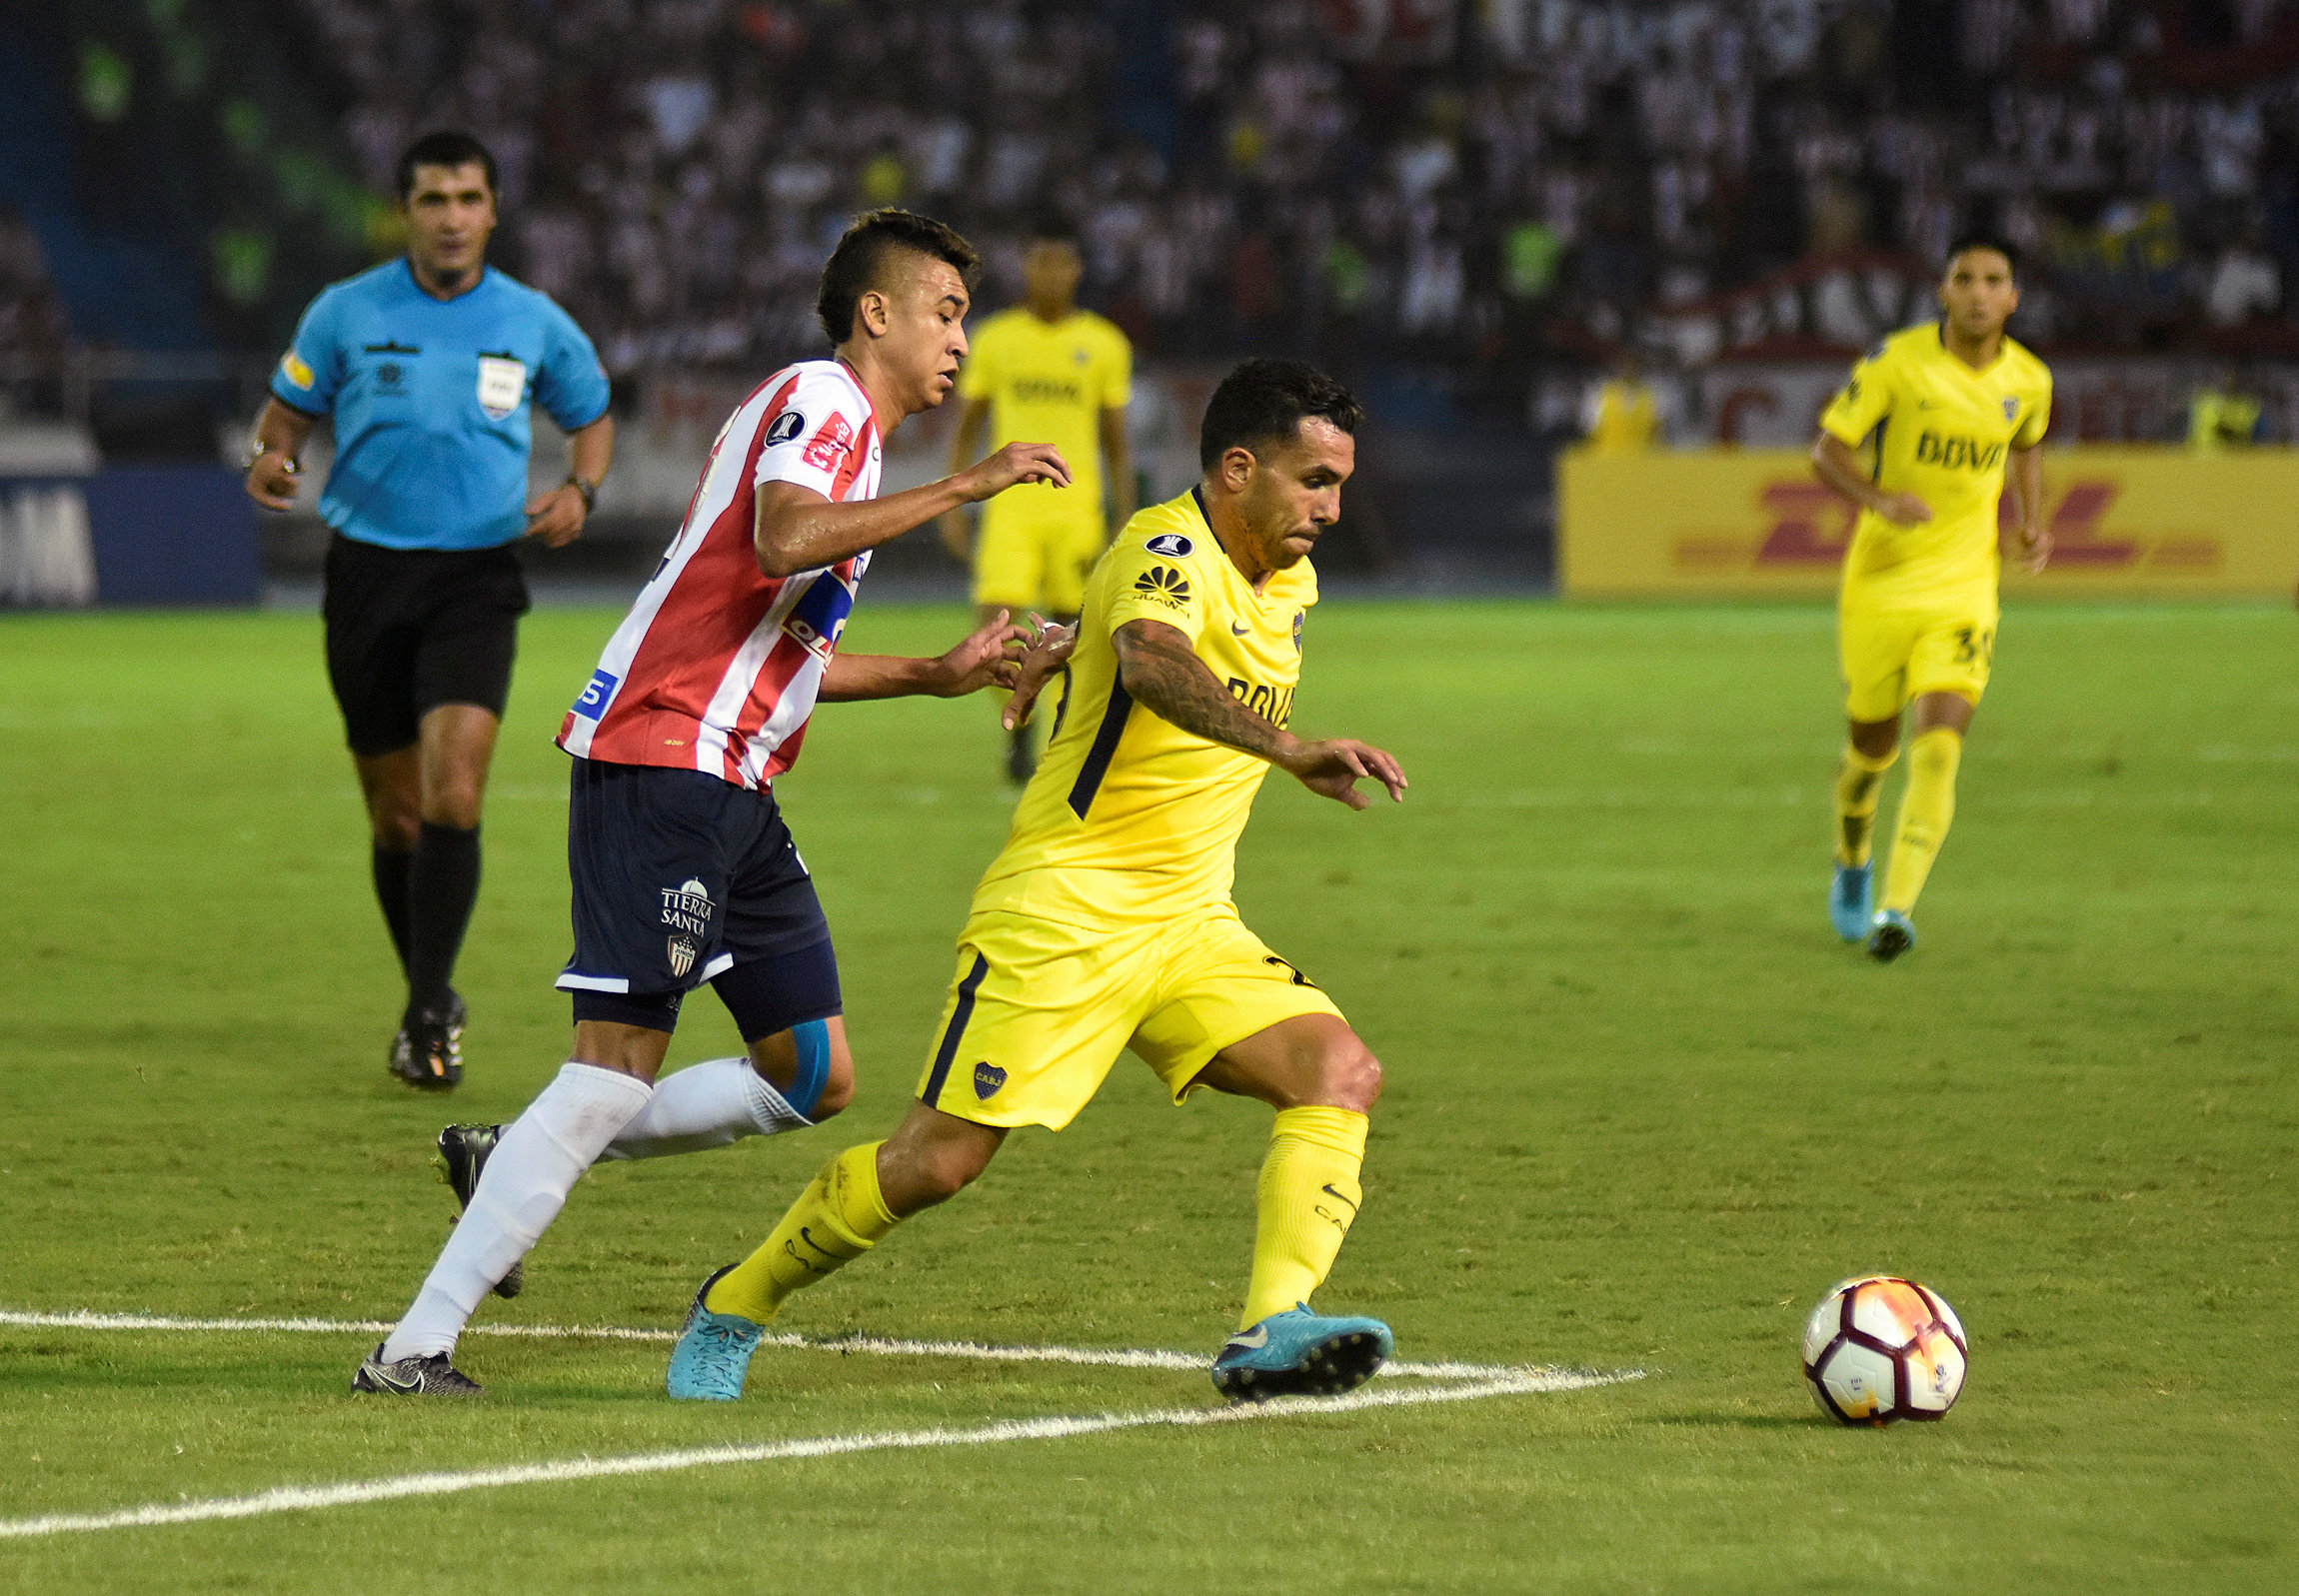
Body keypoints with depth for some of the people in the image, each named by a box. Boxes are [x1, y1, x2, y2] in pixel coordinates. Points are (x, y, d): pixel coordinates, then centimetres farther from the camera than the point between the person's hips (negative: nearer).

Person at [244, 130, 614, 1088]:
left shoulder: (533, 324, 2)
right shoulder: (347, 313, 0)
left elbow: (590, 418, 17)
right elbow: (288, 411, 9)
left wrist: (580, 491, -4)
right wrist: (270, 461, -14)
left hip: (475, 578, -1)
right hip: (368, 571, 1)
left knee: (454, 793, -18)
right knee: (396, 814, 6)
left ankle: (427, 1016, -12)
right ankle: (431, 996, 28)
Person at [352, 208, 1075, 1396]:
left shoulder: (838, 421, 25)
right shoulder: (822, 400, -6)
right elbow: (781, 542, -28)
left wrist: (941, 674, 26)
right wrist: (963, 486, -24)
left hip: (730, 789, 10)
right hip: (663, 758, -10)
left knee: (812, 1076, 8)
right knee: (617, 1069, -14)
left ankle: (515, 1164, 14)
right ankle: (413, 1352, -13)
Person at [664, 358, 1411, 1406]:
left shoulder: (1289, 584, 12)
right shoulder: (1168, 551, -15)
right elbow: (1151, 662, -40)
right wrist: (1290, 750, -52)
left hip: (1189, 925, 8)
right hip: (1063, 913, -8)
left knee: (1341, 1073, -15)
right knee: (937, 1161, -8)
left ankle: (1271, 1330, -24)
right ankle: (733, 1310, 14)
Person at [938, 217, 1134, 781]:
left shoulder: (1105, 345, 4)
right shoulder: (994, 340, 5)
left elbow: (1117, 445, 9)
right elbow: (966, 431, 12)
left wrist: (1125, 525, 4)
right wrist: (952, 507, 5)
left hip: (1076, 507, 0)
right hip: (1011, 506, 0)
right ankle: (1020, 726, 4)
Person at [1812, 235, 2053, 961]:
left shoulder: (2029, 381, -1)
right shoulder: (1898, 362, -11)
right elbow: (1828, 448, -7)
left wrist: (2030, 522, 5)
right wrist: (1881, 500, -26)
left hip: (1963, 590, 1)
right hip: (1880, 581, -1)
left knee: (1939, 743, -18)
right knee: (1872, 747, 12)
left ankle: (1895, 909, -21)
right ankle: (1852, 867, 43)